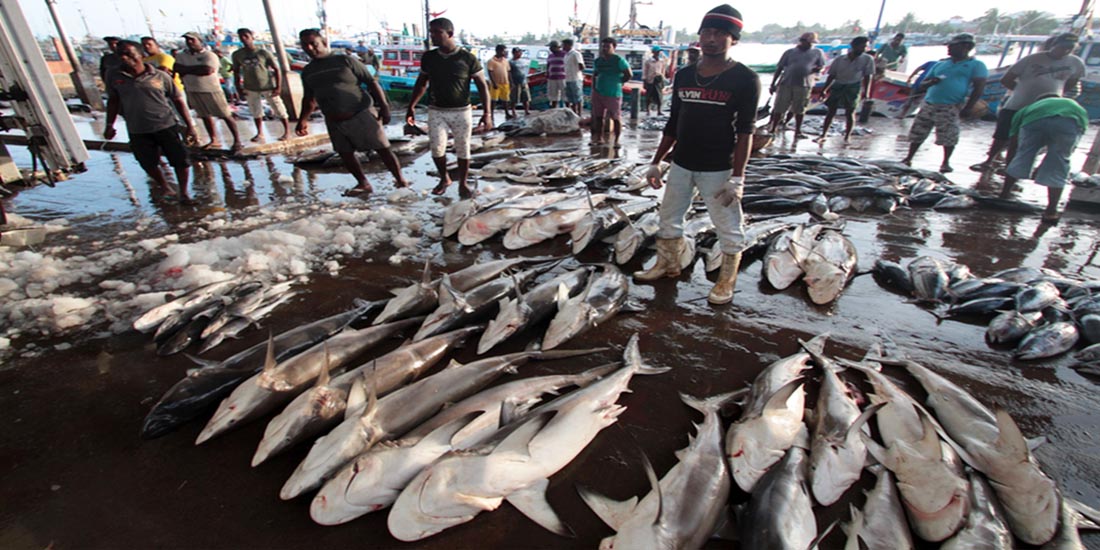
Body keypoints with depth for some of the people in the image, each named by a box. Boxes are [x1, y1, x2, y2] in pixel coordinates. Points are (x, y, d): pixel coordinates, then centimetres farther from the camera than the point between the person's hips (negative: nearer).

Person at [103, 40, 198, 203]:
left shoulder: (160, 76, -3)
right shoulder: (113, 75, 4)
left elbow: (178, 101, 2)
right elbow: (113, 100, 13)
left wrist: (189, 125, -1)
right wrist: (109, 125, 10)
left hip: (166, 125, -2)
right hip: (137, 131, 3)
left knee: (180, 160, -2)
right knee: (149, 164, 9)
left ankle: (183, 193, 15)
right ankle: (167, 190, 28)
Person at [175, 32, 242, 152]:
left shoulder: (209, 55, -9)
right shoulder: (182, 56, 10)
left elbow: (207, 70, -21)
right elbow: (178, 69, 1)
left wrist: (187, 70, -9)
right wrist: (197, 69, -11)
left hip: (211, 90, -6)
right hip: (192, 91, 6)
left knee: (225, 115, -4)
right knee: (205, 116, 11)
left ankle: (237, 140, 0)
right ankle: (214, 141, 18)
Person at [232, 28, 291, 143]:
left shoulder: (263, 53, -7)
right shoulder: (237, 55, 2)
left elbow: (276, 69, -6)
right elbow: (236, 72, 9)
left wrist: (278, 87, -12)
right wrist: (239, 88, 2)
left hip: (268, 87, -3)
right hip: (250, 88, 3)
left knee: (279, 110, 1)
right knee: (256, 112, 10)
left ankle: (287, 131, 13)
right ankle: (260, 133, 20)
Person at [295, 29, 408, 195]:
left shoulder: (345, 61, -4)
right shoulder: (307, 72, 12)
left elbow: (372, 83, -5)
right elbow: (309, 99, 21)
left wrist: (384, 106, -12)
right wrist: (303, 120, 10)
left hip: (362, 115, -5)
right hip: (334, 121, 6)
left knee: (382, 149, -4)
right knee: (345, 154, 6)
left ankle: (400, 179, 7)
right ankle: (363, 184, 17)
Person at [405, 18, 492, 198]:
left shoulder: (468, 58, -9)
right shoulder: (428, 57, 1)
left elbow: (482, 86, -7)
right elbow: (421, 83, 14)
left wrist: (487, 113, -16)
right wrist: (411, 107, 10)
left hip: (461, 111, -2)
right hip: (436, 111, 2)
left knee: (462, 149, 4)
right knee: (437, 148, -6)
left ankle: (463, 183, 19)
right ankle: (444, 179, 18)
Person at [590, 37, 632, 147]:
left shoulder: (619, 60, -7)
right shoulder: (598, 61, 11)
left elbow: (628, 75, -7)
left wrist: (618, 82, -3)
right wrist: (593, 87, 11)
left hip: (613, 94, -5)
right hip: (598, 93, 6)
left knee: (616, 117, -1)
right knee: (598, 116, 8)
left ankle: (616, 140, 5)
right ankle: (599, 138, 20)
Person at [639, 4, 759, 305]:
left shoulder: (745, 79, -9)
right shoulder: (683, 75, 6)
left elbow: (745, 131, -12)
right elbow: (673, 122, 11)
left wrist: (737, 177, -20)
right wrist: (656, 162, 9)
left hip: (718, 169, -5)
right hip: (681, 164, 5)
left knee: (728, 228, 4)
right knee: (669, 218, 15)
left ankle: (726, 281, 21)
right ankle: (668, 264, 35)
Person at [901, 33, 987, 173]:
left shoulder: (976, 65, 4)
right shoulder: (940, 65, 17)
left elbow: (979, 87, -2)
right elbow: (923, 83, 20)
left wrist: (968, 107, -12)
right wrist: (931, 82, -5)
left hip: (950, 107, -4)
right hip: (929, 104, 5)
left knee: (948, 137, -5)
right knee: (917, 133, 4)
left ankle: (946, 162, 10)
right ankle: (908, 158, 14)